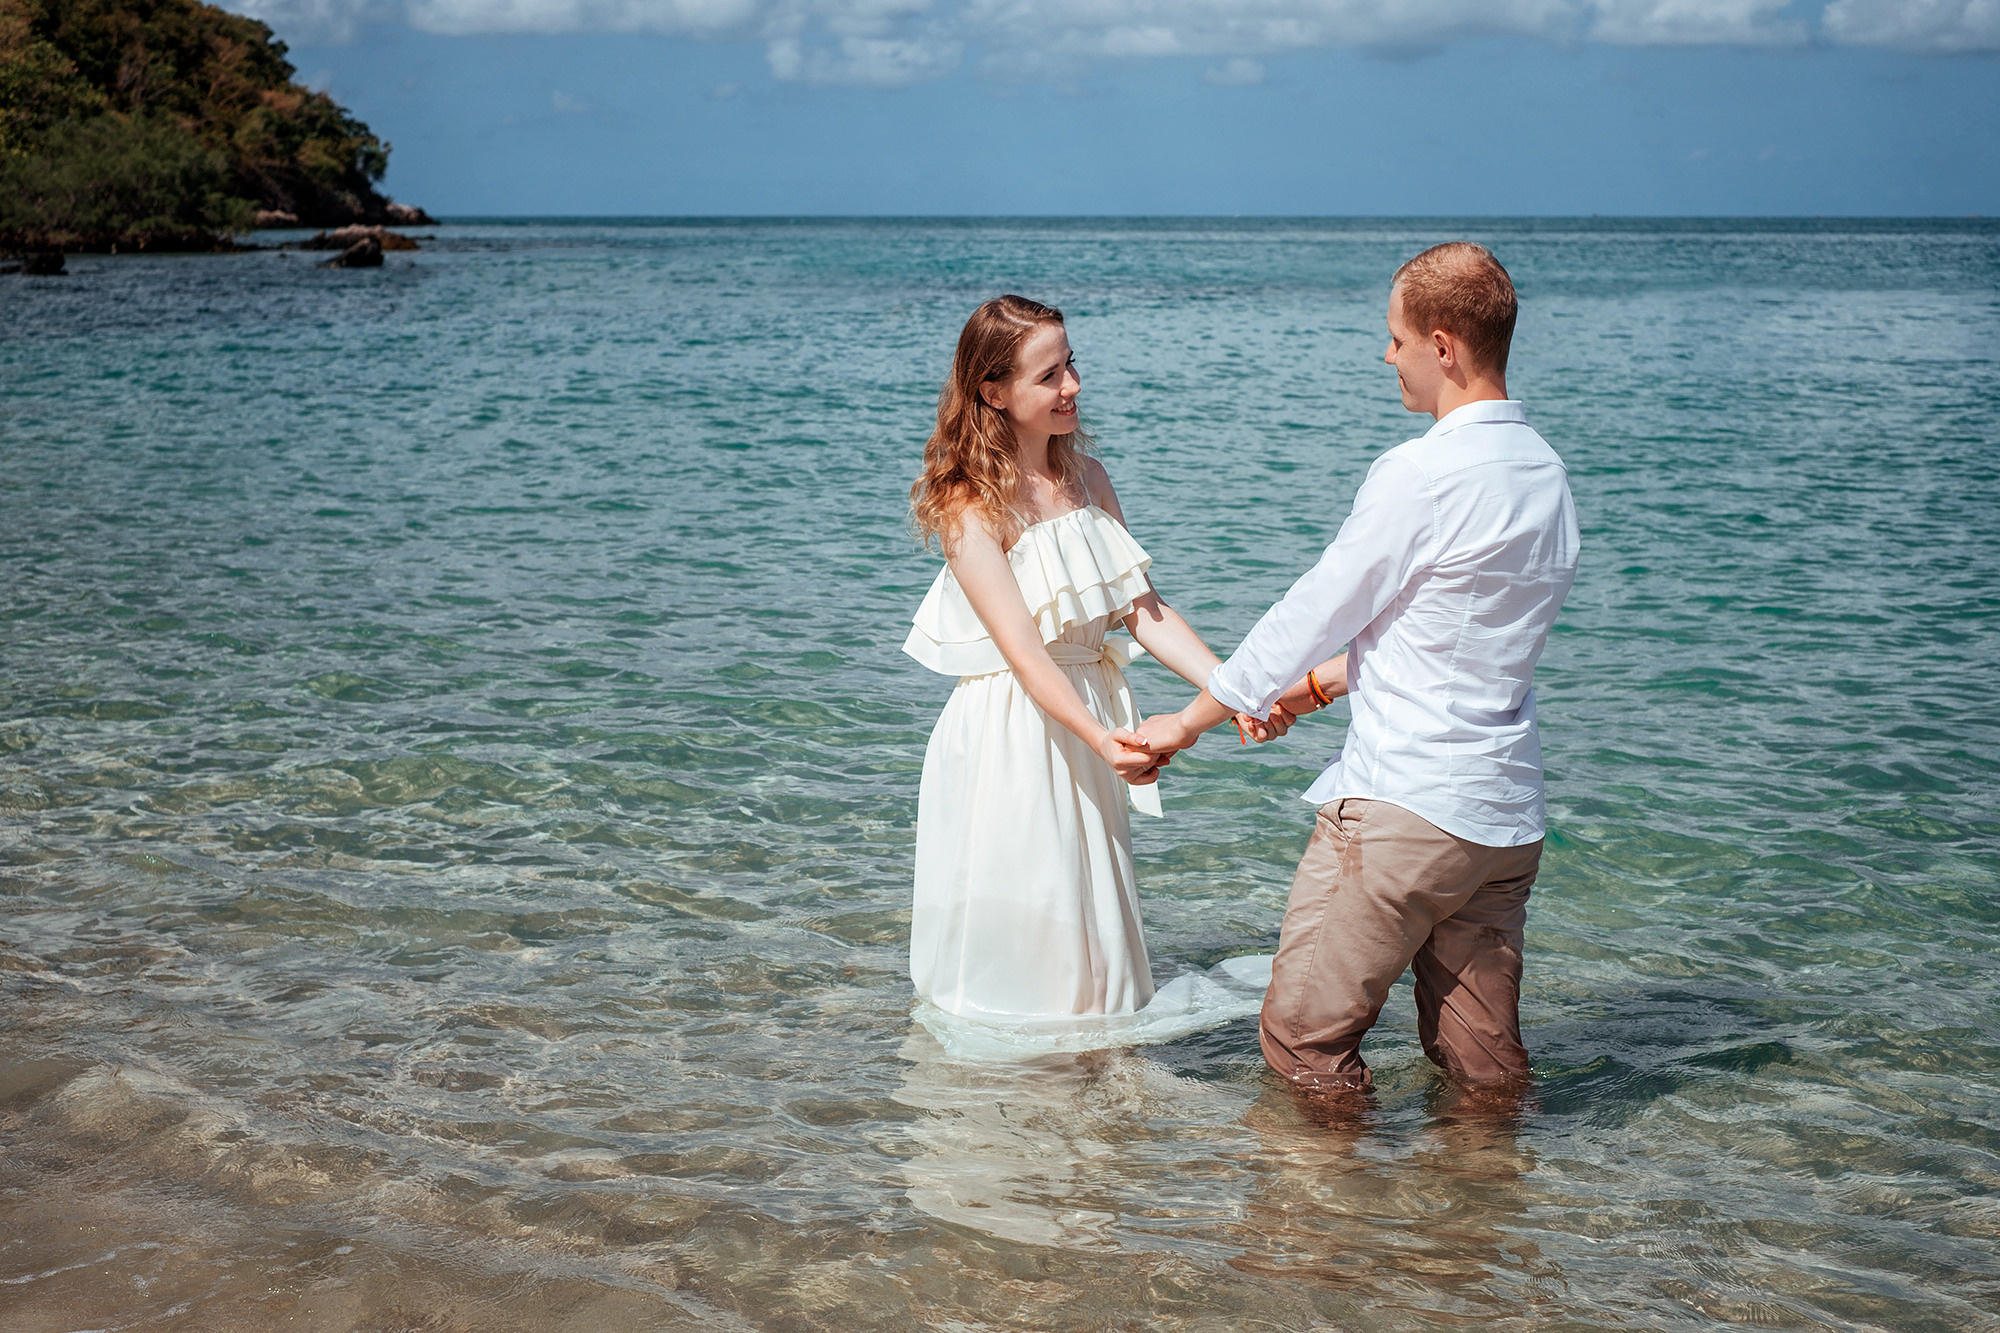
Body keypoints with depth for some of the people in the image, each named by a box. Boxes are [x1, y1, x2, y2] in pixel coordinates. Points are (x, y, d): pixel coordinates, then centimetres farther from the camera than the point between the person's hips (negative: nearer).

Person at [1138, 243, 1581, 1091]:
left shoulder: (1422, 473, -15)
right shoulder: (1545, 472, 10)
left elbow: (1315, 612, -7)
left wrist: (1188, 721, 5)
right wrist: (1324, 684, 28)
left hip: (1402, 806, -8)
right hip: (1508, 817, 8)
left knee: (1301, 1040, 3)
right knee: (1484, 1066, 15)